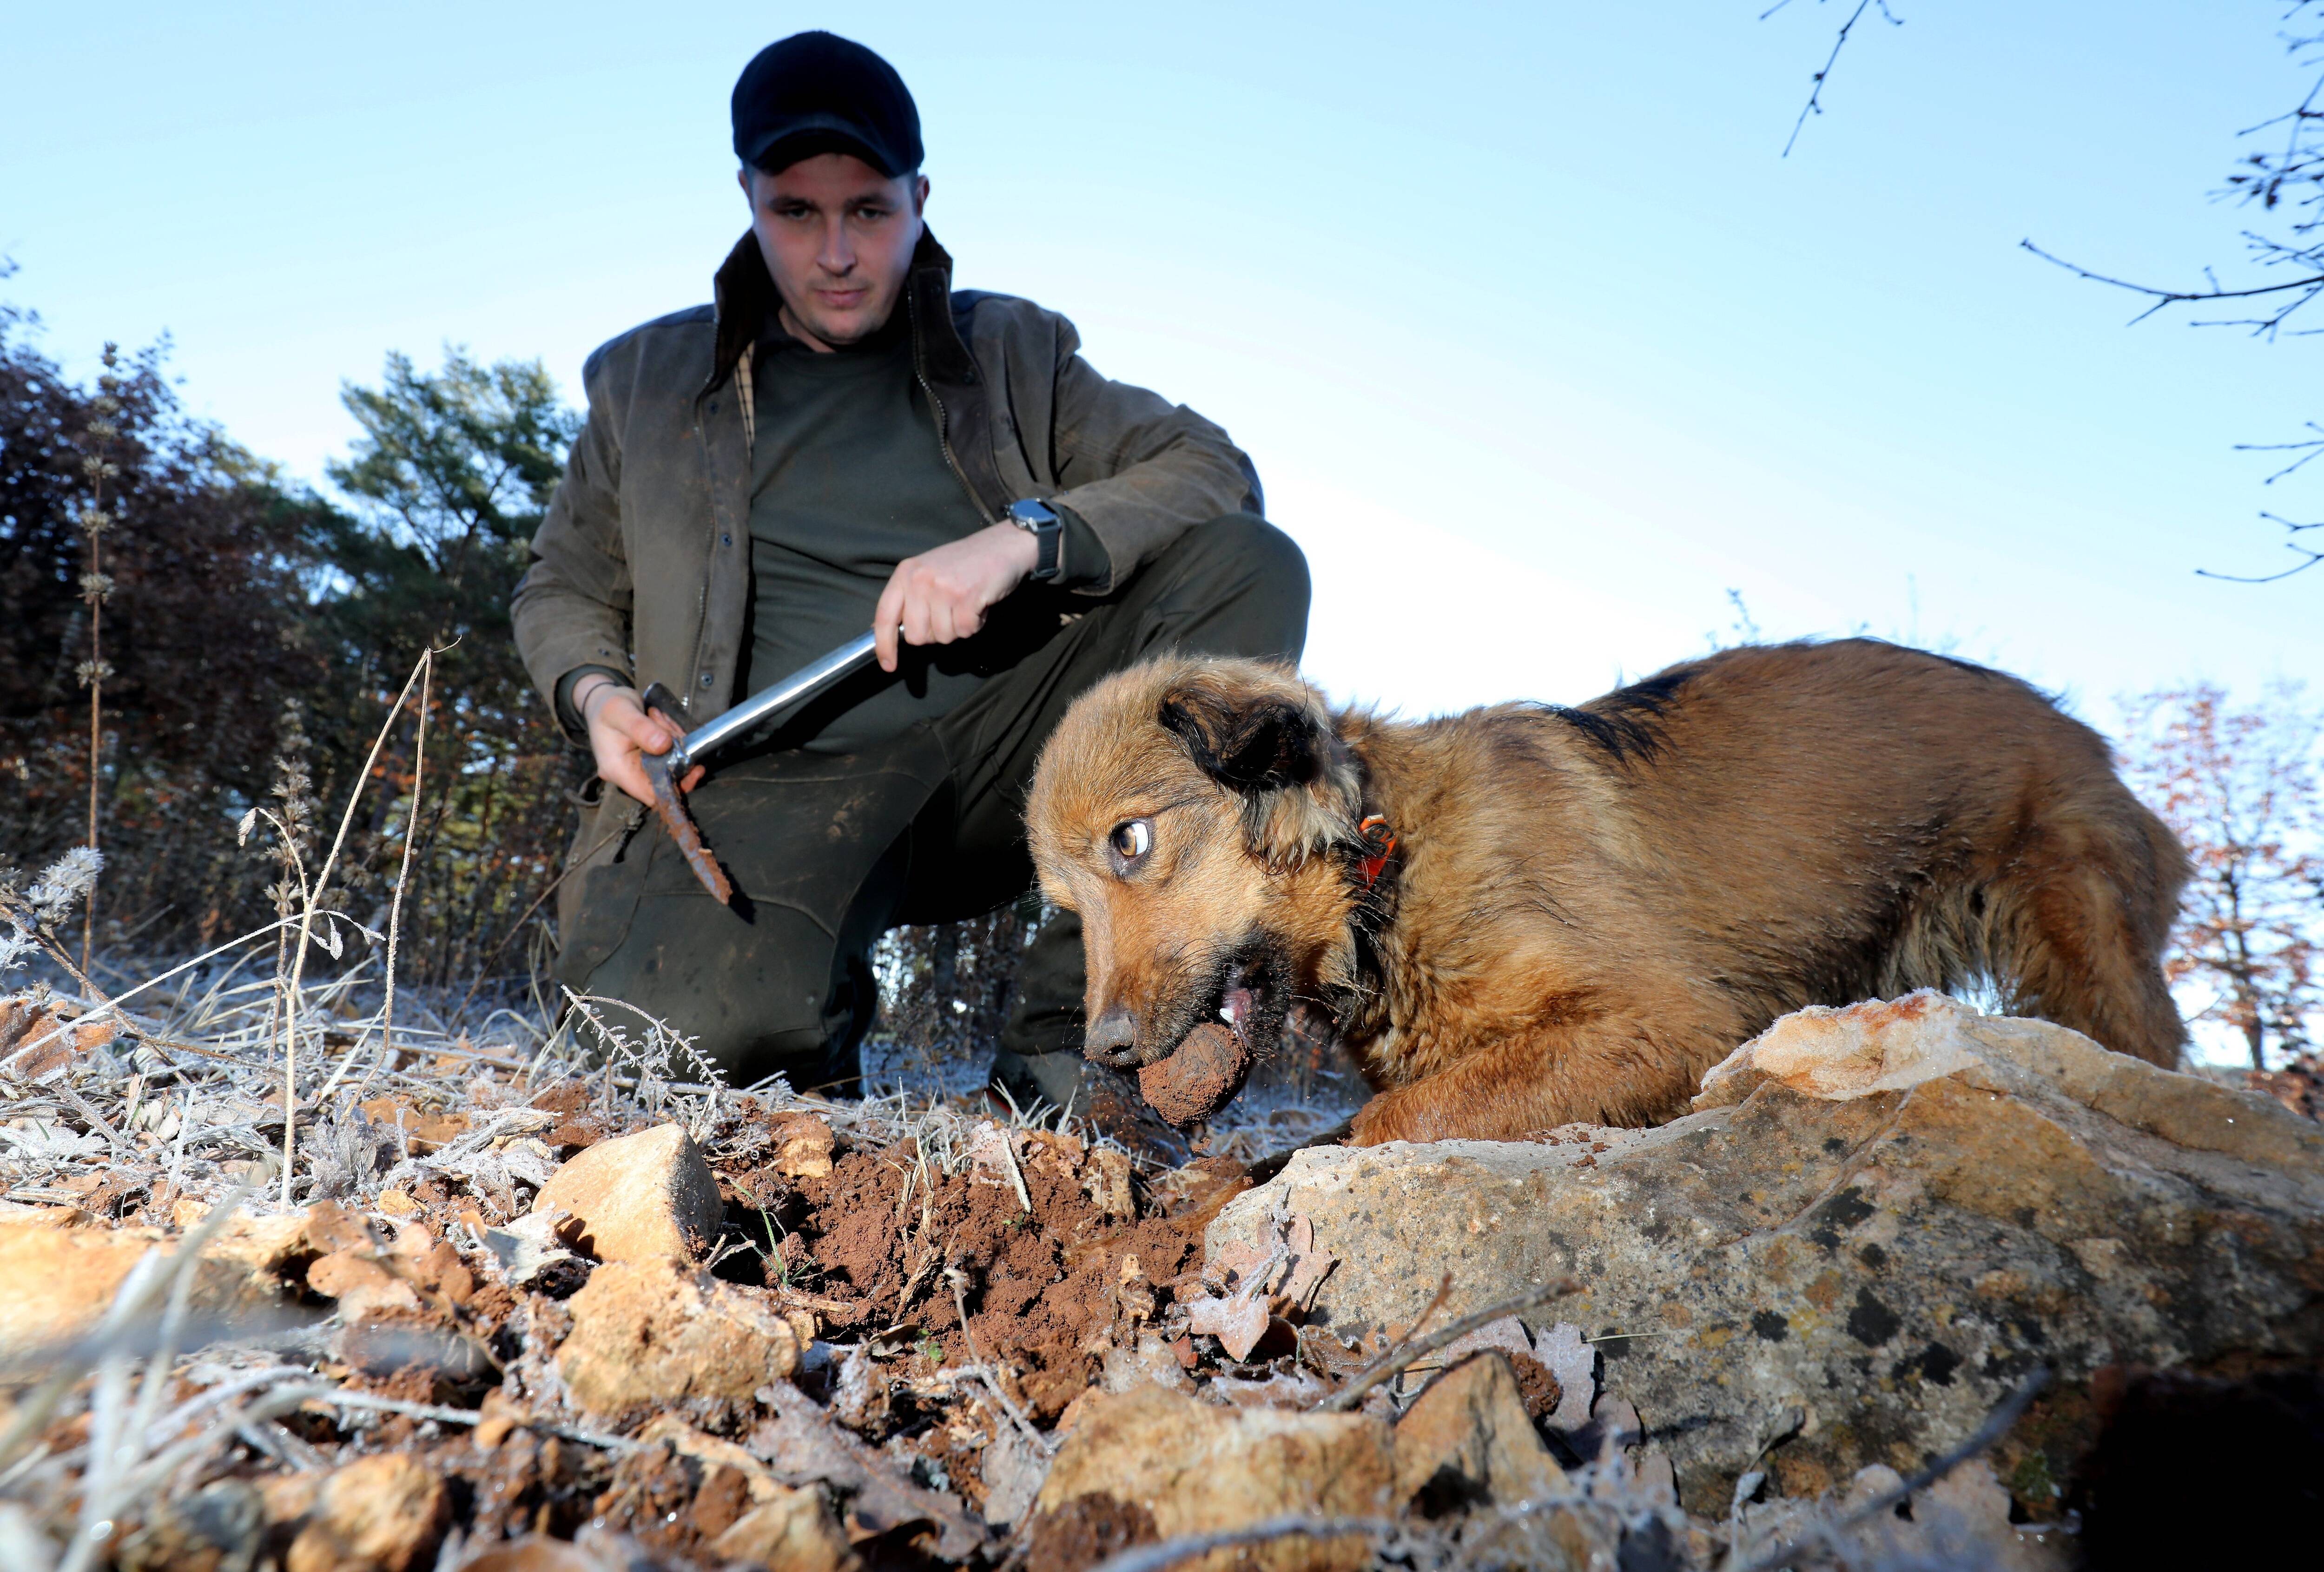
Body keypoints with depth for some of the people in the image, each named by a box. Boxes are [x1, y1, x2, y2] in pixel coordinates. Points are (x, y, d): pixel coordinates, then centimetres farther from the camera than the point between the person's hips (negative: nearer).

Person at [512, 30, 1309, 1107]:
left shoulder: (1012, 352, 14)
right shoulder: (646, 381, 17)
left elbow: (1217, 472, 1)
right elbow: (562, 588, 24)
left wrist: (1024, 535, -16)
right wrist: (594, 690, 0)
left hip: (997, 748, 2)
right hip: (773, 776, -1)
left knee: (1250, 567, -21)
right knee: (693, 1010, -36)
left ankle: (1064, 1036, -22)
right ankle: (824, 1010, 5)